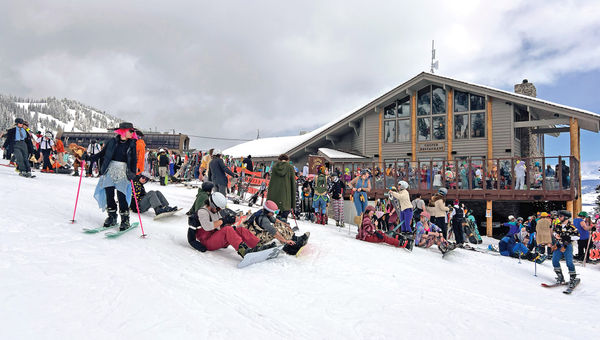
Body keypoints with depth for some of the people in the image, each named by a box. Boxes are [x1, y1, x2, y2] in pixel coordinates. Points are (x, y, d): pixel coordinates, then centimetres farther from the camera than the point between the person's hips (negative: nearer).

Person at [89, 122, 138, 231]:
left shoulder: (131, 144, 3)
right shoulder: (112, 142, 3)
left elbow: (134, 160, 2)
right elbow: (102, 153, 12)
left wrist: (133, 172, -11)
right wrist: (90, 158, -1)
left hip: (123, 172, -1)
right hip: (110, 170, 2)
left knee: (121, 196, -8)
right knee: (109, 194, 3)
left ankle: (125, 219, 4)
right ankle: (112, 217, 20)